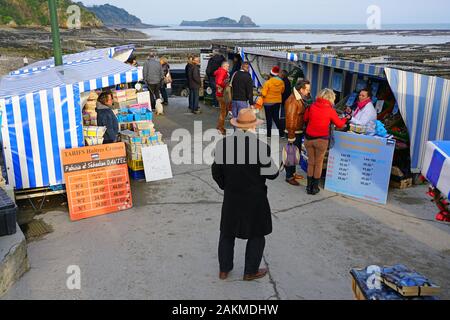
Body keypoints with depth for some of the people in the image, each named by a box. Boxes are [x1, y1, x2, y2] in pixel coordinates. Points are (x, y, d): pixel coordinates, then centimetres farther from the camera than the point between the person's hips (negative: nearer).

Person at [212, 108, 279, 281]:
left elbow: (216, 171, 0)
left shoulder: (222, 144, -8)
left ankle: (224, 270, 31)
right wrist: (272, 162, 8)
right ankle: (250, 271, 27)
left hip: (231, 197, 3)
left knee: (227, 233, 19)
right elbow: (272, 174, -11)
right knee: (256, 235, 16)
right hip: (255, 199, -3)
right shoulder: (261, 146, -19)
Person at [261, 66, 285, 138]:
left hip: (268, 102, -4)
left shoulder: (268, 82, -19)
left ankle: (269, 133, 12)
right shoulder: (281, 82, -5)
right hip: (278, 101, 4)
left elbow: (263, 94, -19)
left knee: (269, 118, 6)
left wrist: (261, 92, 2)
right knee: (276, 117, 14)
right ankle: (281, 132, 10)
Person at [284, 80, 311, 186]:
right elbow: (290, 119, -25)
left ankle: (292, 172, 35)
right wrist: (291, 136, -24)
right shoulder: (293, 101, -23)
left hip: (299, 131, 10)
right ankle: (289, 177, 11)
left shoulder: (301, 99, 8)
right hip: (294, 132, -10)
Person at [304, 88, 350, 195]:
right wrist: (346, 118, 21)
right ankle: (315, 187, 18)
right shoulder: (330, 110, -8)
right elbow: (339, 124, 2)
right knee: (318, 164, 12)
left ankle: (309, 186, 20)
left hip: (308, 137, 3)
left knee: (311, 162, 15)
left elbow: (305, 119, 12)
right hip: (321, 139, -3)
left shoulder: (312, 106, -1)